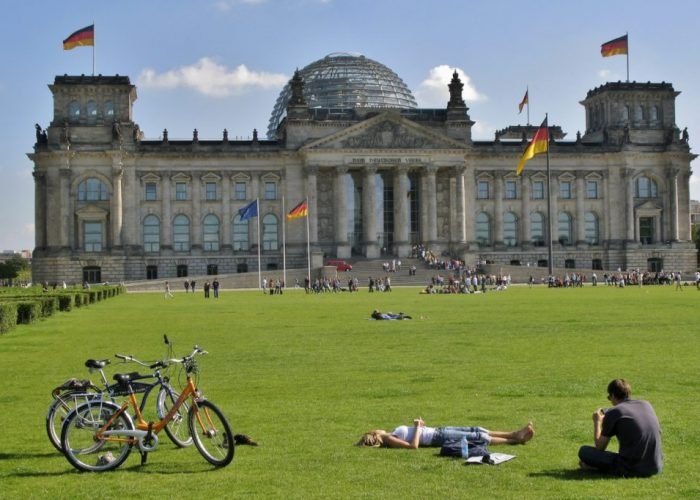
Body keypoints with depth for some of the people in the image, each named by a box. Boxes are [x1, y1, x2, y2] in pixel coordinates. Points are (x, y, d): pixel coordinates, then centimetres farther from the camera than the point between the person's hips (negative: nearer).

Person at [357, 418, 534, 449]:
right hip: (438, 438, -9)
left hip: (437, 431, 9)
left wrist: (419, 425, 7)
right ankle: (516, 440, 1)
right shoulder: (389, 441, -16)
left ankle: (516, 434, 10)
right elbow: (414, 445, -28)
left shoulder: (391, 434, 12)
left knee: (477, 431, 6)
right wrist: (418, 427, -19)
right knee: (479, 438, -8)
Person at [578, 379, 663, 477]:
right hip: (656, 468, 5)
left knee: (584, 451, 5)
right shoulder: (646, 404, 11)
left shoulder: (613, 413, -4)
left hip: (632, 470, -5)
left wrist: (597, 423, 20)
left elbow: (600, 448, 3)